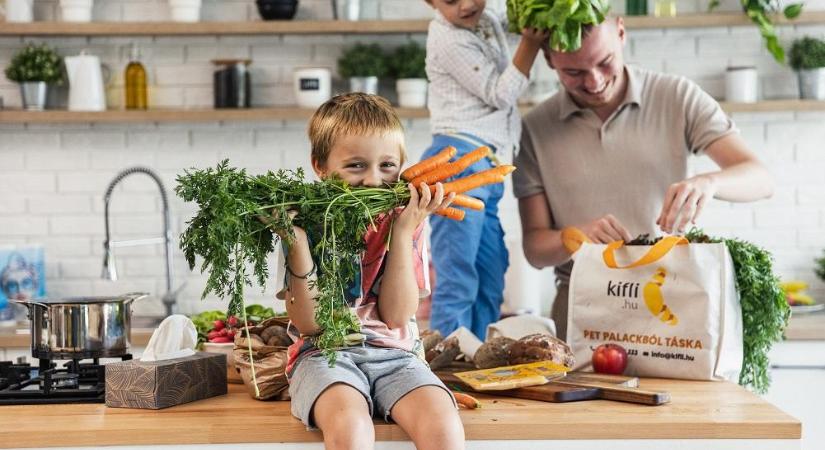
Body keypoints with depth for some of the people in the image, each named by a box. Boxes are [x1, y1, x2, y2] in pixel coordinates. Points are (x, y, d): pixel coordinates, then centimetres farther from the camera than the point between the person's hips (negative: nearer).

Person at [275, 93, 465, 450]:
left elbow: (397, 316, -3)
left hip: (394, 354, 2)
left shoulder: (403, 222, 4)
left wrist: (402, 232, -10)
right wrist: (298, 245, -20)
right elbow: (308, 324, -6)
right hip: (325, 353, -2)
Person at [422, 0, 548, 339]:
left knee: (490, 284, 12)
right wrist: (530, 43, -13)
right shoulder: (449, 41, -11)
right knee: (458, 280, -11)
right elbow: (501, 94, -10)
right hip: (459, 161, -9)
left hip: (486, 168, 10)